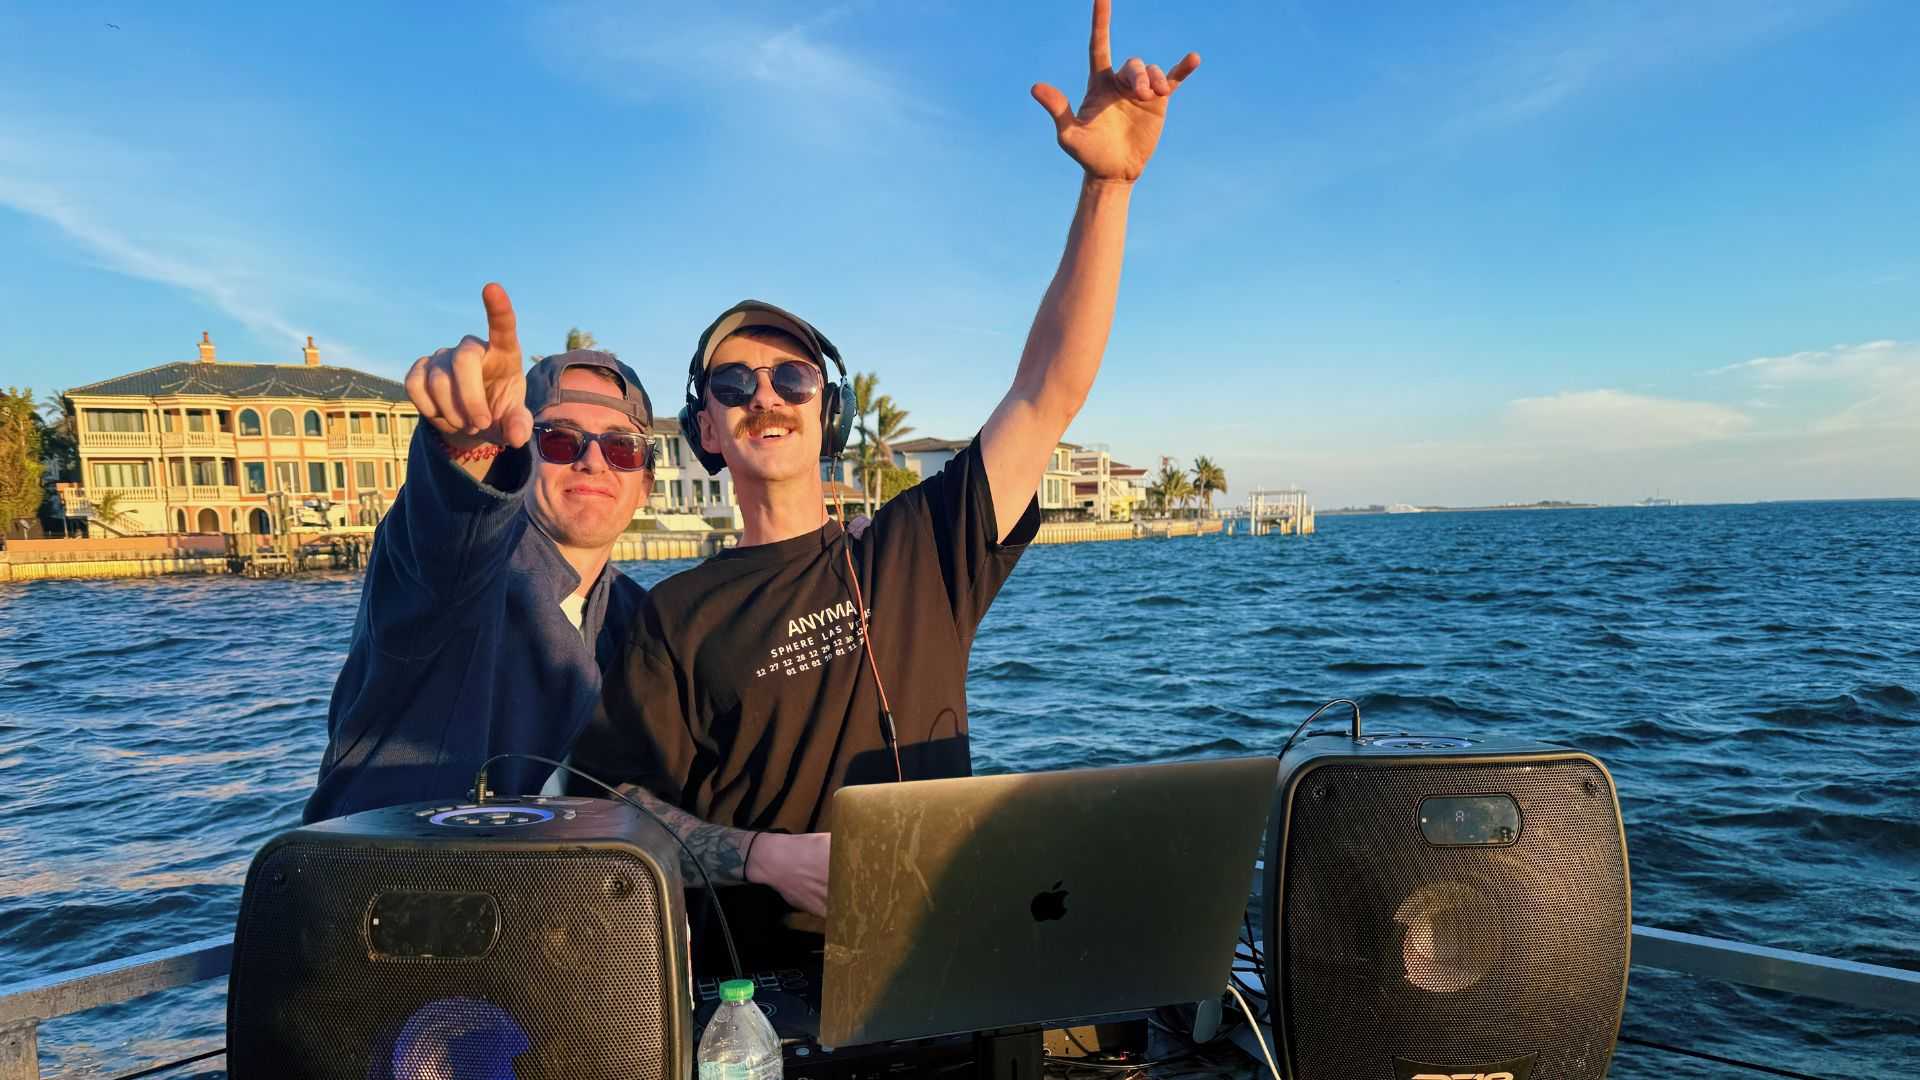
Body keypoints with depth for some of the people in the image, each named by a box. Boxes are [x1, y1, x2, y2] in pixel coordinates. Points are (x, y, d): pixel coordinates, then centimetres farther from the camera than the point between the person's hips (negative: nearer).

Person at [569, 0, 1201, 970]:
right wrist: (766, 857, -18)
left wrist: (1107, 182, -8)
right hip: (758, 975, -1)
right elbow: (620, 808, 0)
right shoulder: (676, 615, 3)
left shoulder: (917, 554, 5)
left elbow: (1049, 392, -1)